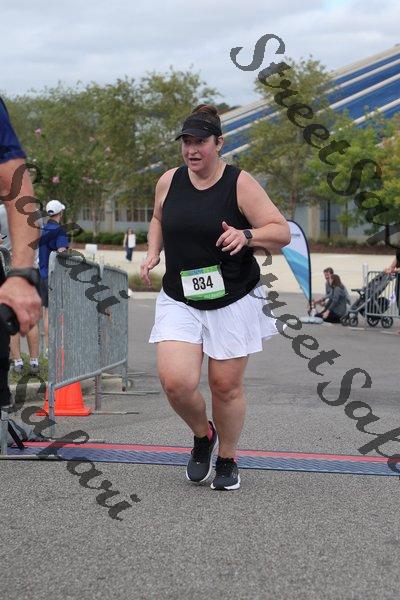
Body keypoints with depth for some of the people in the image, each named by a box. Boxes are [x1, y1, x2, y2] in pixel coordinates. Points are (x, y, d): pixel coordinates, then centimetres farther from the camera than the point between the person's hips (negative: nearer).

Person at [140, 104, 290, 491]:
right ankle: (202, 434, 18)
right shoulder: (169, 182, 3)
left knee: (226, 386, 5)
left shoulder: (240, 184, -9)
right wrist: (153, 253, 7)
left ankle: (227, 460, 29)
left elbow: (282, 232, -9)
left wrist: (246, 236, -27)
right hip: (179, 300, 2)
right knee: (175, 382, -14)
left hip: (233, 301, -2)